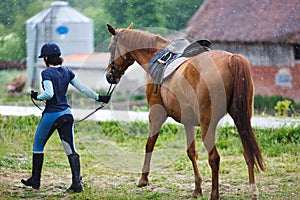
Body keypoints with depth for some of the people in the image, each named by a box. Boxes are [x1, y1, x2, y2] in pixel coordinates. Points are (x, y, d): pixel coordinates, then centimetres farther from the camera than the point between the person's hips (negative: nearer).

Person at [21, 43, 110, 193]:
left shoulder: (47, 73, -12)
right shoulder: (67, 72, 6)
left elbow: (49, 94, -23)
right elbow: (82, 88, 6)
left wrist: (37, 97, -6)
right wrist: (98, 97, 13)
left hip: (51, 114, -5)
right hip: (66, 114, 5)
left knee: (38, 145, 14)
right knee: (70, 149, 4)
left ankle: (35, 180, 21)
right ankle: (77, 182, -5)